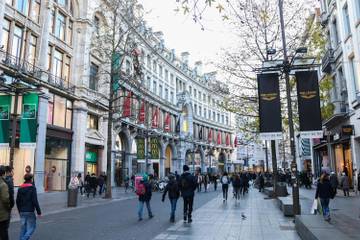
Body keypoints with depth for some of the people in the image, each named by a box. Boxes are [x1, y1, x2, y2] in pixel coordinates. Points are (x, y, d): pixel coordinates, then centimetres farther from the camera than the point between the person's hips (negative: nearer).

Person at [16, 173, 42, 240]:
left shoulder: (20, 188, 8)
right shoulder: (32, 188, -11)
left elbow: (17, 201, 11)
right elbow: (35, 201, -15)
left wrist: (20, 210, 22)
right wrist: (39, 212, -10)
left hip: (22, 212, 6)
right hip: (30, 211, -6)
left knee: (23, 227, 14)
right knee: (31, 227, 2)